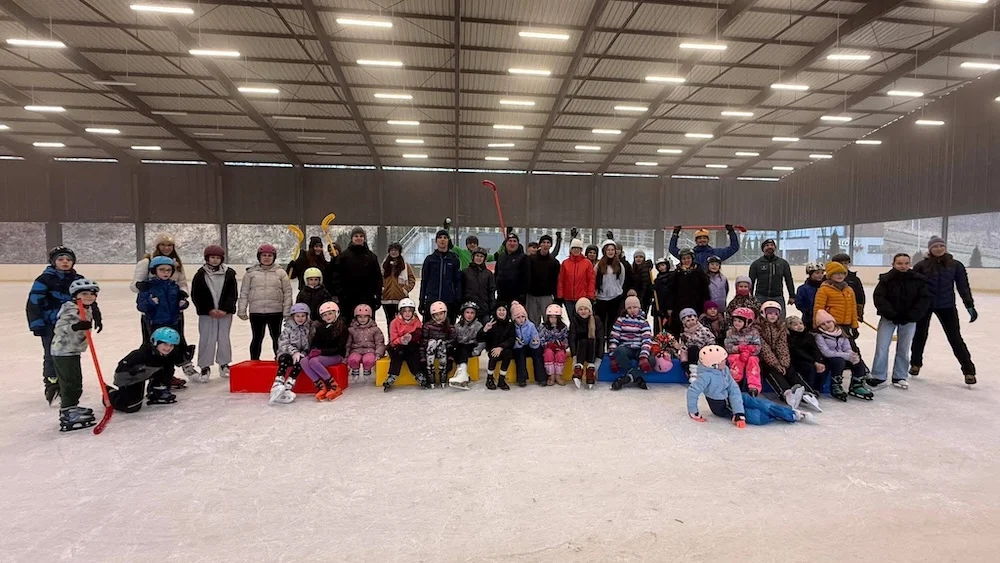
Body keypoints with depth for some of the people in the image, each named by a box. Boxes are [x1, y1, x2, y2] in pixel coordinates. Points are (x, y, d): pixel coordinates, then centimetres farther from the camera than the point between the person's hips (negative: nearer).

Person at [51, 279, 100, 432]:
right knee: (71, 383, -9)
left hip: (73, 351, 10)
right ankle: (68, 416, -5)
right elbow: (59, 328, -28)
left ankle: (70, 408, 32)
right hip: (64, 352, -10)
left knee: (75, 382, 18)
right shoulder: (70, 310, -18)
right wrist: (76, 326, -41)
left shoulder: (87, 310, 11)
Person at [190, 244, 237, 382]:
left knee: (224, 338, 8)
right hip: (206, 313, -1)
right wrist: (209, 310, -10)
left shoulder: (229, 273, 1)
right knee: (206, 339, -1)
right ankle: (205, 367, 8)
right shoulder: (200, 274, 0)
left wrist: (225, 309, -10)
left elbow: (233, 294, 0)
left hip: (225, 312, 1)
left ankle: (224, 365, 20)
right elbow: (196, 296, -1)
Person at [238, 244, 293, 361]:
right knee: (257, 338, 10)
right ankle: (254, 361, 23)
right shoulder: (251, 272, 3)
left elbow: (287, 292, 2)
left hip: (276, 312, 0)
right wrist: (242, 310, 2)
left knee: (277, 337, 11)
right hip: (256, 312, 0)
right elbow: (244, 293, 5)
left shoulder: (280, 273, 2)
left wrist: (287, 311, -2)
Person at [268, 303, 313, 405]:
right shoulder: (287, 327, 4)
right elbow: (283, 344, -5)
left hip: (302, 354, 0)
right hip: (286, 353, 0)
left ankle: (287, 388, -43)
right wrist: (294, 352, -21)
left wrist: (301, 354, -11)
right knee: (284, 360, -34)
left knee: (300, 361, -33)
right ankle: (277, 386, -50)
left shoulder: (310, 328, 7)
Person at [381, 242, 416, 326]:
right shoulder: (385, 264, 10)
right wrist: (380, 288, 1)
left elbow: (412, 279, 2)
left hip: (401, 298, -3)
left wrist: (406, 289, -8)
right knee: (390, 320, 11)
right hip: (386, 298, 3)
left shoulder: (405, 265, 2)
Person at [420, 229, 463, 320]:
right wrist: (421, 302, 4)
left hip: (449, 302, 0)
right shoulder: (429, 259, 8)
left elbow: (458, 281, 4)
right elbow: (424, 281, 9)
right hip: (431, 300, 1)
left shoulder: (454, 259, 7)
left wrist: (458, 300, -3)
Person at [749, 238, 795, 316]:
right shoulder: (756, 264, 5)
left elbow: (789, 280, 11)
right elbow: (751, 282, 5)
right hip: (761, 297, -1)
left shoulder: (783, 263, 10)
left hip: (778, 297, 1)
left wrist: (792, 296, 8)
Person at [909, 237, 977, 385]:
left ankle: (969, 370, 13)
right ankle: (915, 364, 30)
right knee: (920, 335, 13)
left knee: (955, 338, 4)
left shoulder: (955, 265, 0)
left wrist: (970, 305, -6)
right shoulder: (921, 265, -5)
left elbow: (963, 287, 1)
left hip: (947, 306, 1)